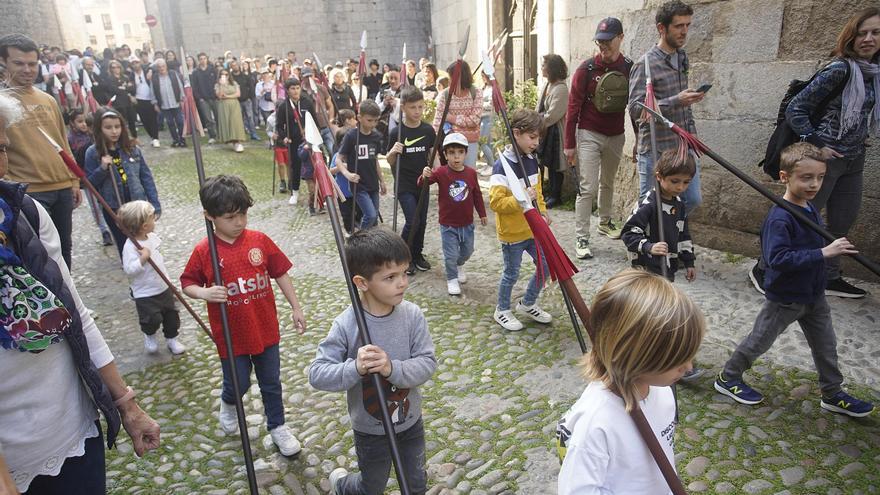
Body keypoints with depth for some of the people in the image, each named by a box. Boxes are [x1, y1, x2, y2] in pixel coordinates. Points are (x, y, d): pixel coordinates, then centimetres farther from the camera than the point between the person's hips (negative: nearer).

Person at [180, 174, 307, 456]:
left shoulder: (260, 241, -9)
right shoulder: (203, 251, -13)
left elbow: (280, 274, 0)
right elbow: (187, 284, -1)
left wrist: (296, 308, 2)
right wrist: (204, 293, -23)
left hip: (265, 329, 2)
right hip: (231, 335, -1)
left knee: (271, 383, 16)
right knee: (238, 384, 15)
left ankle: (277, 427, 37)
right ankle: (228, 404, 50)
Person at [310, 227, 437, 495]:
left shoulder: (412, 315, -17)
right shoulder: (346, 325, -24)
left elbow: (427, 363, -18)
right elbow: (317, 374, -23)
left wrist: (392, 368, -36)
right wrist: (355, 368, -40)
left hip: (411, 421, 3)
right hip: (370, 430, -2)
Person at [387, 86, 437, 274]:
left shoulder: (428, 130, -1)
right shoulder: (396, 132, -10)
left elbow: (432, 155, 9)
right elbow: (390, 161, -3)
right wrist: (393, 152, -24)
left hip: (422, 183, 4)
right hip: (404, 185, -4)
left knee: (422, 221, 11)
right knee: (412, 221, -9)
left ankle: (417, 254, 30)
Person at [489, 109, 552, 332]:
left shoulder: (532, 160, 4)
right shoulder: (502, 166, -21)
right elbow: (495, 202, -24)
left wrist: (542, 210, 5)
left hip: (532, 228, 7)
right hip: (512, 232, -7)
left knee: (546, 265, 12)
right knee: (512, 273, 8)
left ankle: (527, 304, 33)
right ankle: (502, 310, 32)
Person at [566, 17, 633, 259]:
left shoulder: (630, 68, -2)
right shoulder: (587, 69, -10)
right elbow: (573, 107, -9)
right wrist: (569, 144, -11)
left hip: (616, 136, 4)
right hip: (589, 135, -4)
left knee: (608, 183, 19)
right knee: (588, 188, -8)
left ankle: (605, 223, 39)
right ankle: (582, 239, -3)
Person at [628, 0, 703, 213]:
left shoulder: (682, 58, 12)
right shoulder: (646, 64, -13)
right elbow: (635, 109, -20)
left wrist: (691, 128, 13)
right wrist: (676, 101, -27)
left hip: (683, 147, 7)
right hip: (656, 150, -7)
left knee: (693, 200, 10)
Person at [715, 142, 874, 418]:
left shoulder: (810, 208, 2)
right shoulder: (780, 217, -27)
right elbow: (778, 259, -35)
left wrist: (836, 247, 4)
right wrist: (823, 253, -36)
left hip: (814, 294, 8)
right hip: (785, 298, -8)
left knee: (825, 345, 18)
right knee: (759, 340, 8)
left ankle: (833, 394, 35)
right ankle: (728, 378, 27)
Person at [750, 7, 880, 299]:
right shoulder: (839, 70, -16)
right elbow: (795, 110, -17)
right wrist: (816, 145, -18)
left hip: (854, 160, 8)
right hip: (825, 157, -8)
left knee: (842, 223, 14)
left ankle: (830, 278, 28)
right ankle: (762, 269, 12)